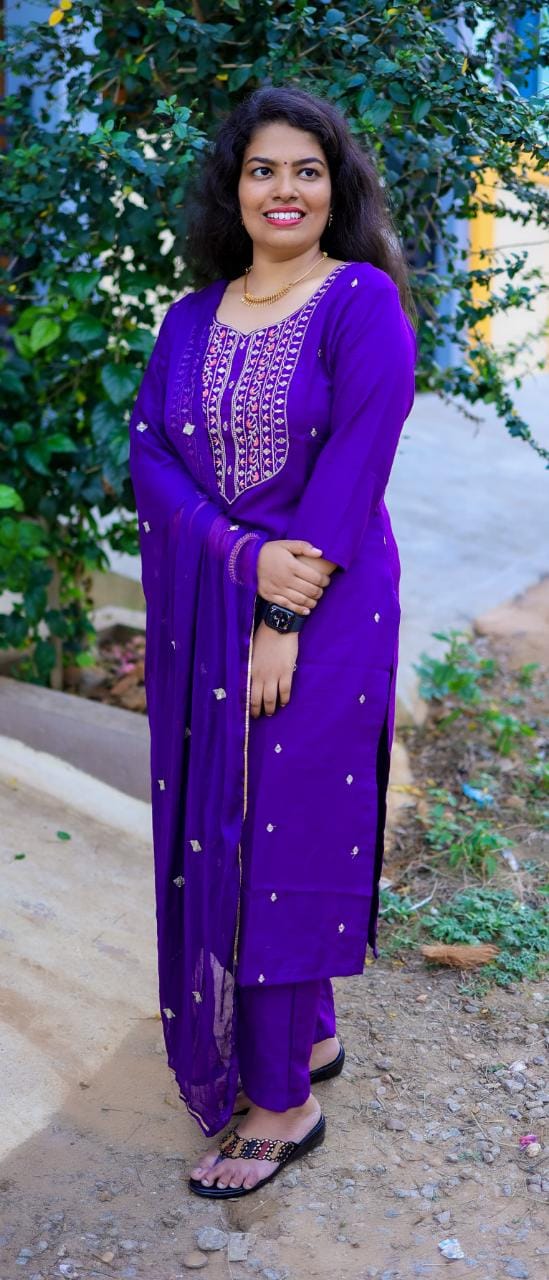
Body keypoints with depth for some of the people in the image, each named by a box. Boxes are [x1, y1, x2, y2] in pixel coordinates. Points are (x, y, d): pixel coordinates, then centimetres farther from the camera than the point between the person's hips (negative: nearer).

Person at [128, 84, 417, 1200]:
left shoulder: (364, 301, -5)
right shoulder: (192, 318, 10)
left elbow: (352, 468, -13)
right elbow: (148, 451, 1)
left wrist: (285, 621, -17)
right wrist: (246, 557, -15)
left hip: (322, 608, -6)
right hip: (202, 611, 6)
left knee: (283, 832, -1)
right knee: (211, 828, 12)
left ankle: (283, 1102, 16)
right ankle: (311, 1034, 33)